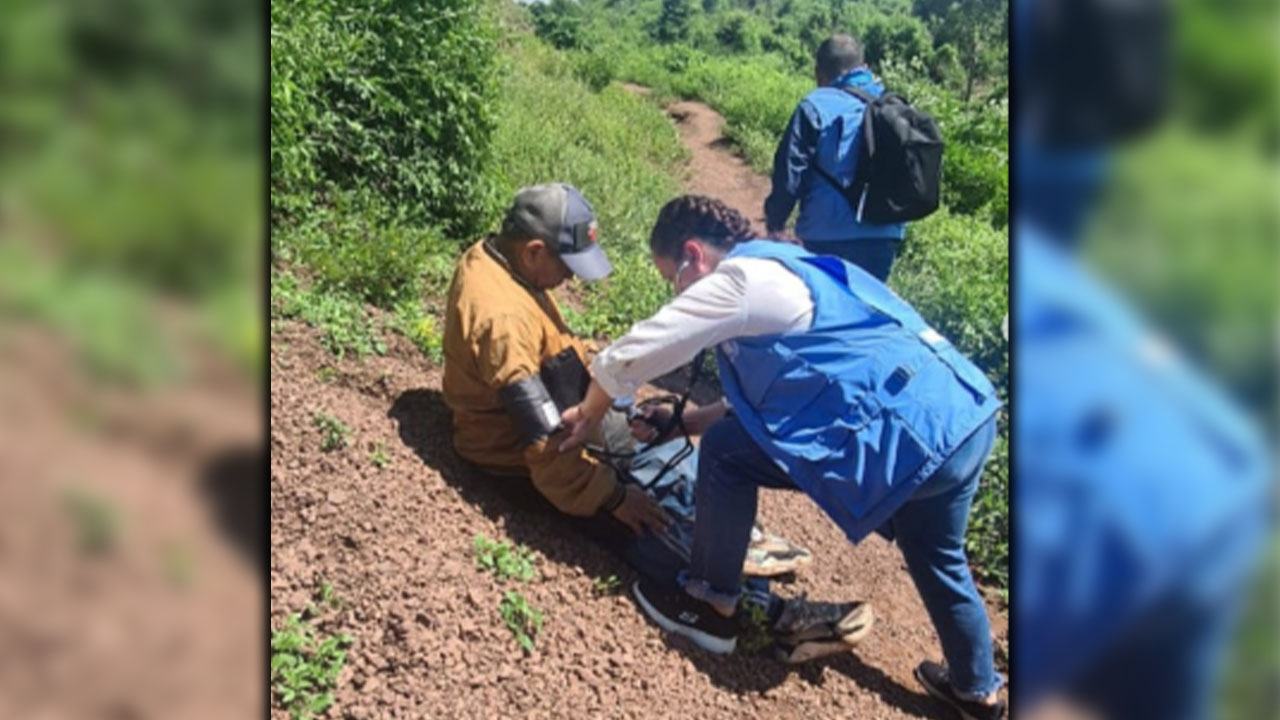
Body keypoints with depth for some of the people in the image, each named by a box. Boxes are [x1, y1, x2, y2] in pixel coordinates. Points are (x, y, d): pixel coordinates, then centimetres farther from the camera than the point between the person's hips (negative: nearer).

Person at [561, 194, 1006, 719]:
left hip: (908, 434, -10)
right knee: (938, 563, 32)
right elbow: (774, 388, 31)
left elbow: (624, 358, -4)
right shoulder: (780, 269, 23)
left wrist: (587, 416, 15)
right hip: (967, 415, 10)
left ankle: (710, 605, 15)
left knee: (726, 452, 0)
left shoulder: (738, 278, -6)